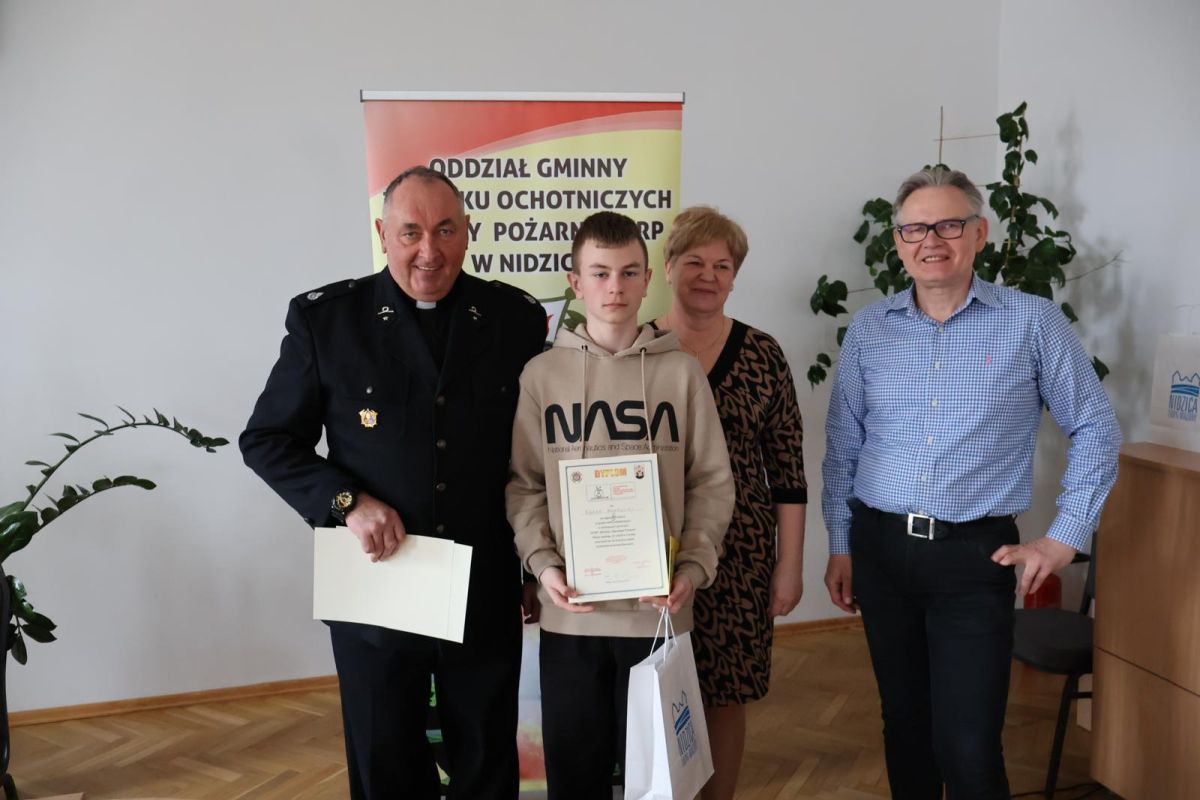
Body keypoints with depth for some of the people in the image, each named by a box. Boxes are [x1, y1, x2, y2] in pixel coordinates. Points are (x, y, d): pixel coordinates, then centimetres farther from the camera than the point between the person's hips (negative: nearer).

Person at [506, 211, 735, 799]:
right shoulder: (541, 374, 1)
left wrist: (694, 567, -9)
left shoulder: (681, 371, 1)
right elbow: (523, 485, 2)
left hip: (659, 607, 0)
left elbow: (712, 481, 2)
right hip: (571, 611, 0)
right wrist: (543, 565, -10)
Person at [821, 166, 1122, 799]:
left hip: (976, 556, -3)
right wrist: (840, 545, 8)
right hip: (880, 549, 3)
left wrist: (1064, 538, -2)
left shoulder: (1033, 322, -4)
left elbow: (1095, 430, 3)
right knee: (903, 723, 16)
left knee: (969, 748, -5)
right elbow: (843, 443, 9)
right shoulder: (868, 329, 4)